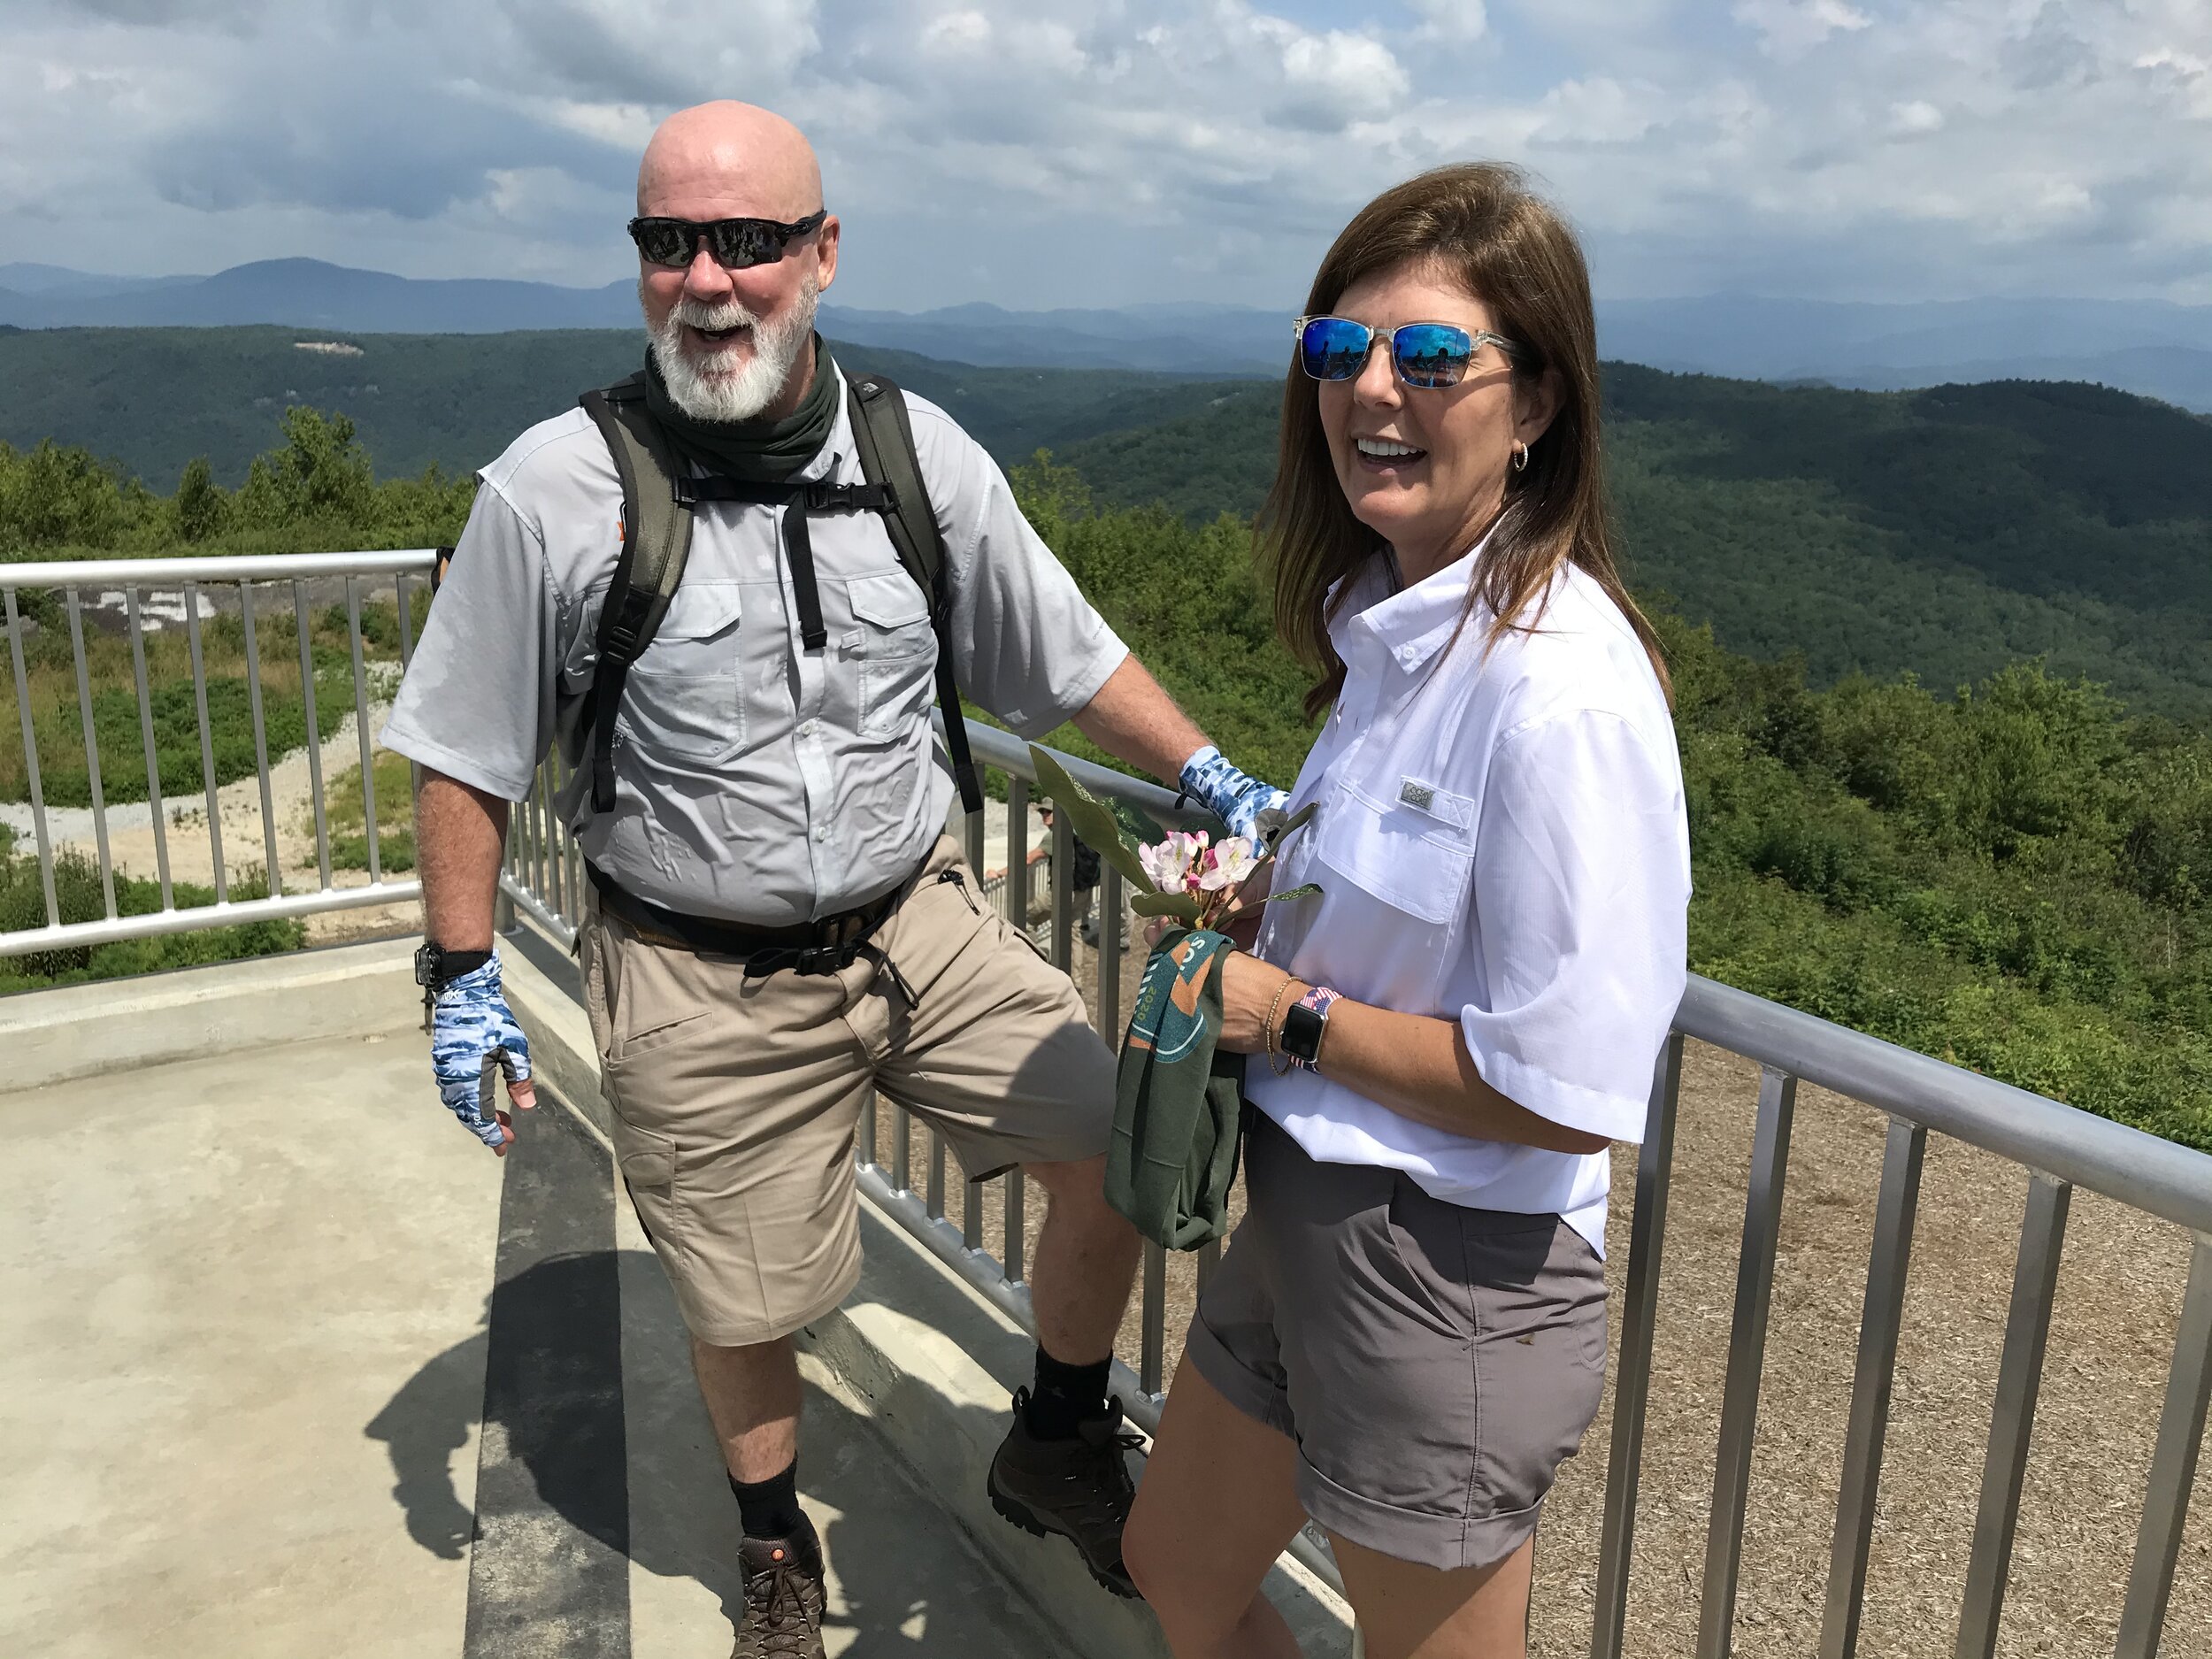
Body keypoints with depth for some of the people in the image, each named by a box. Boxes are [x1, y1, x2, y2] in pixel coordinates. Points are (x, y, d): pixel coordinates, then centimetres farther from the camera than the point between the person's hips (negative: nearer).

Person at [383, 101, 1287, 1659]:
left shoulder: (922, 455, -5)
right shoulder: (552, 491, -12)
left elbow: (1070, 655, 7)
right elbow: (464, 757, -3)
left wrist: (1218, 783, 4)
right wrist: (463, 978, -2)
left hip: (917, 924, 3)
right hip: (699, 981, -2)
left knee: (1118, 1145, -4)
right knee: (742, 1308, 12)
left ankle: (1060, 1440, 26)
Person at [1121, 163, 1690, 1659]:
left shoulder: (1559, 688, -25)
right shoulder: (1388, 619, 4)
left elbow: (1565, 1092, -25)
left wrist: (1289, 1015, -16)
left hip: (1450, 1279, -8)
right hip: (1301, 1209, 9)